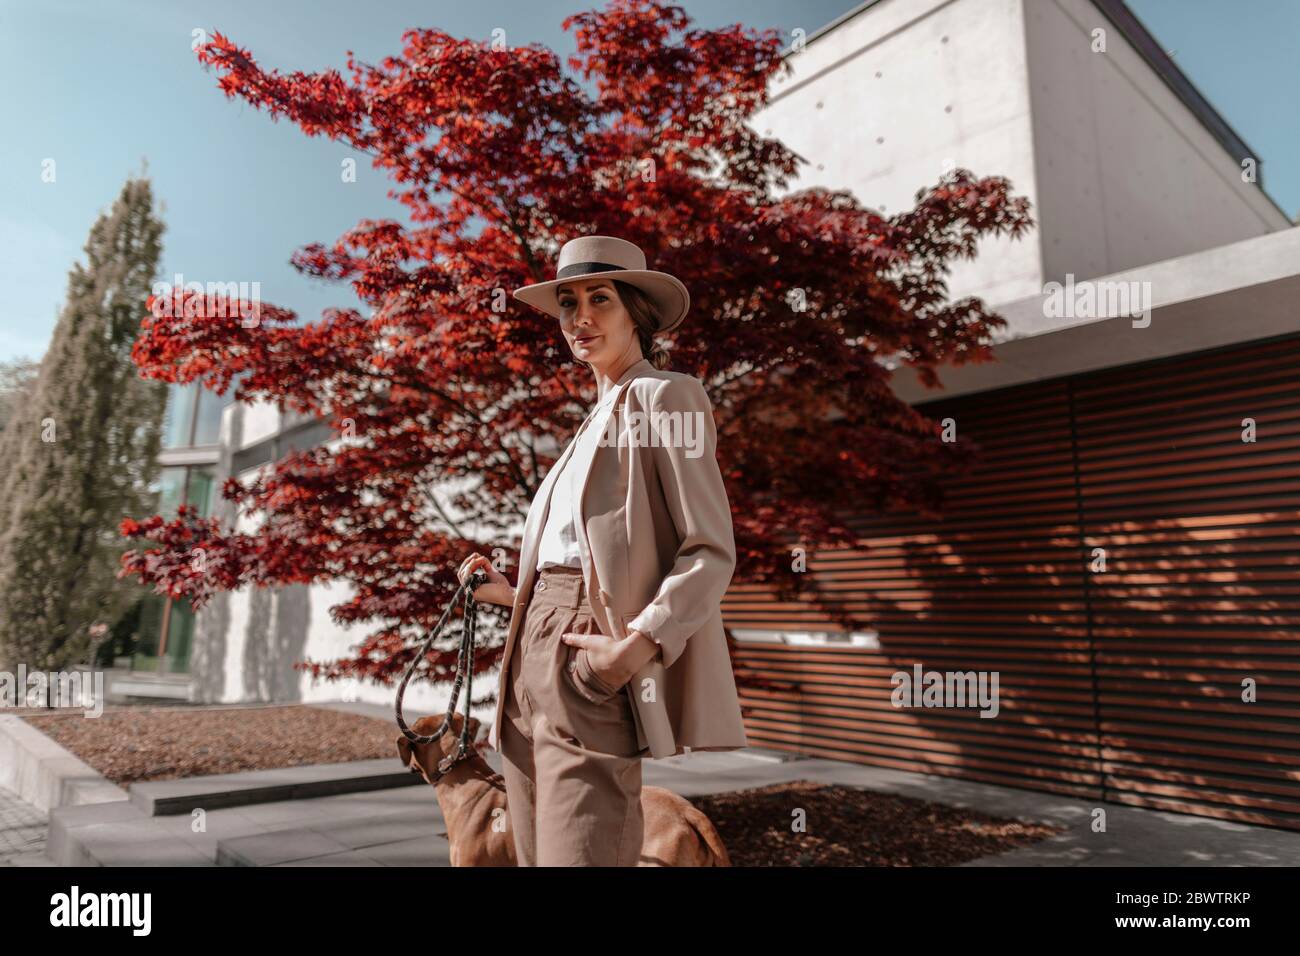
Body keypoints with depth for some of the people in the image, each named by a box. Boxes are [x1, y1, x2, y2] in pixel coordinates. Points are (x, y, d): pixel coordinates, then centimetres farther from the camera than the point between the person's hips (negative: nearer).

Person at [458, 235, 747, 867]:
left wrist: (638, 644, -24)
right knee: (531, 853, 12)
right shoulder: (598, 418, 23)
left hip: (588, 662, -8)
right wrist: (511, 593, 17)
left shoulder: (663, 395, -2)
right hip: (533, 660, 8)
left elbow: (710, 552, -12)